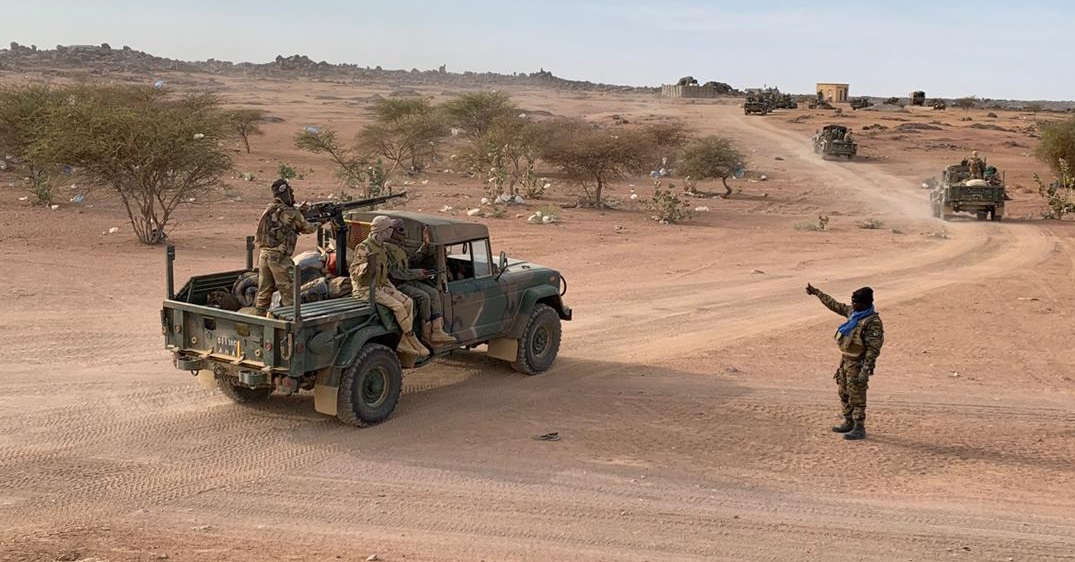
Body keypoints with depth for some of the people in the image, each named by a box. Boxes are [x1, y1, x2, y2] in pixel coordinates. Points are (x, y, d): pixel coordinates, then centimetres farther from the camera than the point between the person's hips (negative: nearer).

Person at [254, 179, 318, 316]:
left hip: (264, 254, 7)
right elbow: (306, 228, 5)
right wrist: (318, 224, 26)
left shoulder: (269, 209, 10)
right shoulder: (291, 213, -9)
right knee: (288, 291, 1)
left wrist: (299, 213, 21)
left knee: (264, 291, 12)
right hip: (279, 257, -7)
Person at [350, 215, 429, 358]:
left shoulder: (382, 248, 12)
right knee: (398, 306, -20)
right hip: (365, 289, -9)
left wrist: (394, 290, 15)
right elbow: (353, 271, -19)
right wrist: (367, 265, -37)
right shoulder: (363, 247, -17)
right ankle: (413, 341, -7)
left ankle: (402, 342, -4)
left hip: (380, 286, 9)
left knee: (408, 302, -5)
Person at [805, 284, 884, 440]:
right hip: (845, 360, 9)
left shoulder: (873, 322, -20)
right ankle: (849, 423, 29)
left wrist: (866, 370, -26)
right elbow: (834, 305, 20)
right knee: (844, 393, 17)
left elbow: (873, 349, -22)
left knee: (856, 396, -4)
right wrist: (816, 292, 24)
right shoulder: (853, 312, 5)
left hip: (857, 363, -9)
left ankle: (859, 429, 4)